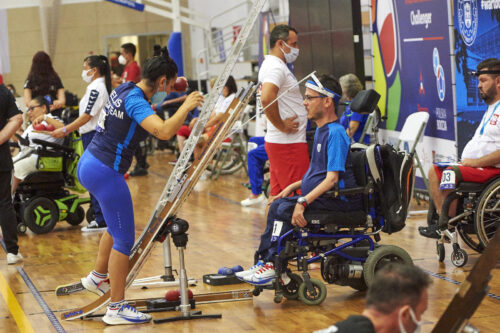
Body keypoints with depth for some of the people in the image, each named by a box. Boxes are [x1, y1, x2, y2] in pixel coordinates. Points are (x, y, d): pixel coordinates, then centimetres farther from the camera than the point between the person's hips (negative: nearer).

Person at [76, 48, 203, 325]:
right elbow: (164, 131, -35)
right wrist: (186, 106, -21)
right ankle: (116, 309, 1)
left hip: (88, 164, 10)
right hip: (105, 173, -10)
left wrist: (175, 88, 30)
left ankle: (97, 278, 44)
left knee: (117, 226, 29)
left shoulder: (125, 89, 9)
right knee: (124, 240, -3)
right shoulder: (135, 102, -19)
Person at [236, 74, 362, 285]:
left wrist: (303, 202, -31)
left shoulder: (335, 133, -16)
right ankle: (265, 263, -2)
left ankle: (275, 267, -13)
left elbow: (332, 178, -25)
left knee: (285, 209, -20)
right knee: (277, 206, 2)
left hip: (338, 201, -10)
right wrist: (293, 187, 12)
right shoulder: (321, 130, 16)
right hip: (320, 196, 10)